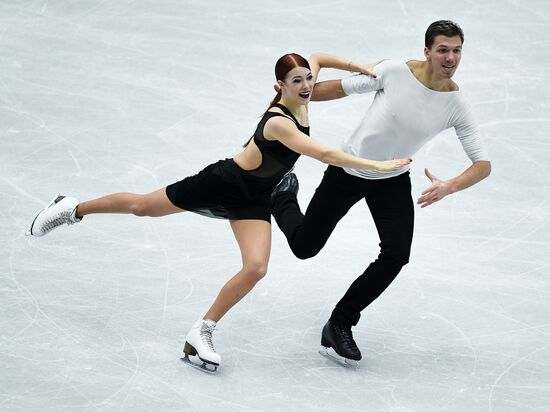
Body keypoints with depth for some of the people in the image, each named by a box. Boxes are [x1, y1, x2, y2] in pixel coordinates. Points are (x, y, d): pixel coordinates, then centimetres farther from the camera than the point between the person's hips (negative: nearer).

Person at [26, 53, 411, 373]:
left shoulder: (300, 101, -8)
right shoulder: (279, 122, -32)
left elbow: (316, 58, 13)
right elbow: (325, 154, -40)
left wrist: (358, 66, 2)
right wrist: (378, 165, -42)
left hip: (254, 200, 7)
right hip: (224, 183, -7)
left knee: (256, 268, -12)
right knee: (142, 206, 11)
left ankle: (202, 333, -1)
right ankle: (73, 209, 34)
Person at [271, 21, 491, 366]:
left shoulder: (457, 106, -18)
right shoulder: (394, 72, -23)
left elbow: (483, 164, -18)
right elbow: (343, 88, -7)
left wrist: (449, 187, -36)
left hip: (393, 182, 2)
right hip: (347, 171, -2)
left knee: (397, 254, -18)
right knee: (304, 246, 8)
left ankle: (340, 325, 0)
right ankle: (283, 194, 43)